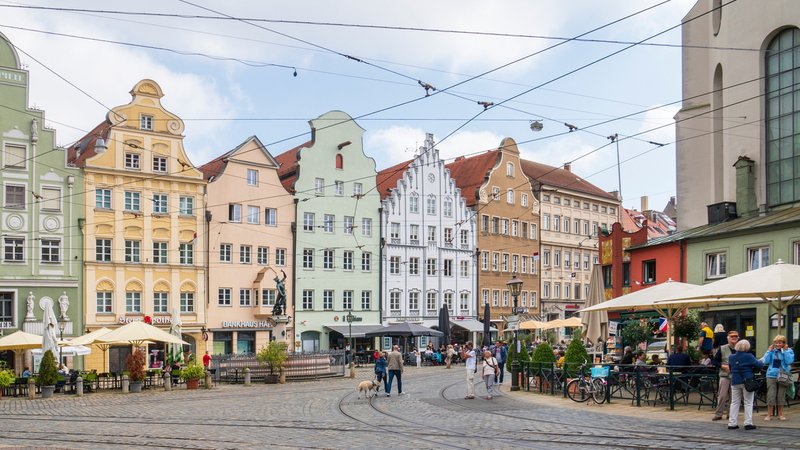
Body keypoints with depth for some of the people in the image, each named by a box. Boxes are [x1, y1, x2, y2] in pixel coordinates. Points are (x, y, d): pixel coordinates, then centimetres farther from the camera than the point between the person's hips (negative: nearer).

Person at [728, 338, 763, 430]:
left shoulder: (731, 357, 2)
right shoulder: (749, 356, -12)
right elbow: (759, 365, -10)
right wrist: (761, 362, 11)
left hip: (735, 382, 4)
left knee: (734, 403, 10)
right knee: (748, 403, 5)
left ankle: (732, 423, 8)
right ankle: (748, 423, 2)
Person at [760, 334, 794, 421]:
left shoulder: (789, 351, 1)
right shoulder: (771, 351, 4)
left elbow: (789, 361, -13)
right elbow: (765, 361, -3)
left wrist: (785, 351, -13)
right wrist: (769, 351, -6)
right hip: (771, 376, 0)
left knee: (781, 396, 6)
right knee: (771, 395, -1)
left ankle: (780, 414, 21)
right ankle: (769, 414, 7)